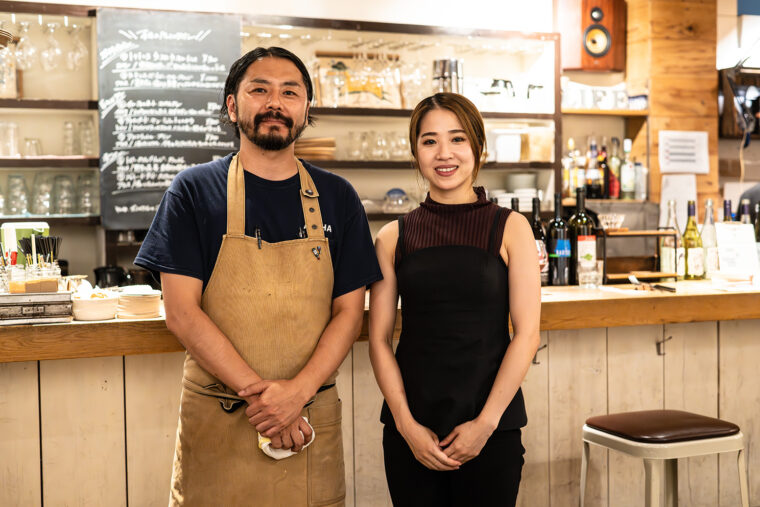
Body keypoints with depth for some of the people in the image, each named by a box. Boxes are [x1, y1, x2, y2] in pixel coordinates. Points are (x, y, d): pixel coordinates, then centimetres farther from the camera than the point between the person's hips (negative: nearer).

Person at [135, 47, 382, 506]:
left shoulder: (337, 197, 5)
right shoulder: (193, 191, -1)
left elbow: (349, 311, 1)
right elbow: (182, 312, -7)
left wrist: (296, 394, -13)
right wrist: (259, 393, -14)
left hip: (311, 416, 2)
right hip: (216, 421, -1)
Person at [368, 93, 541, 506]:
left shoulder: (509, 228, 0)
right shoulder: (393, 238, 4)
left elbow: (526, 335, -4)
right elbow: (380, 340, 2)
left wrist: (486, 422, -10)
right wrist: (407, 425, -7)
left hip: (491, 428, -1)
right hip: (411, 430, 1)